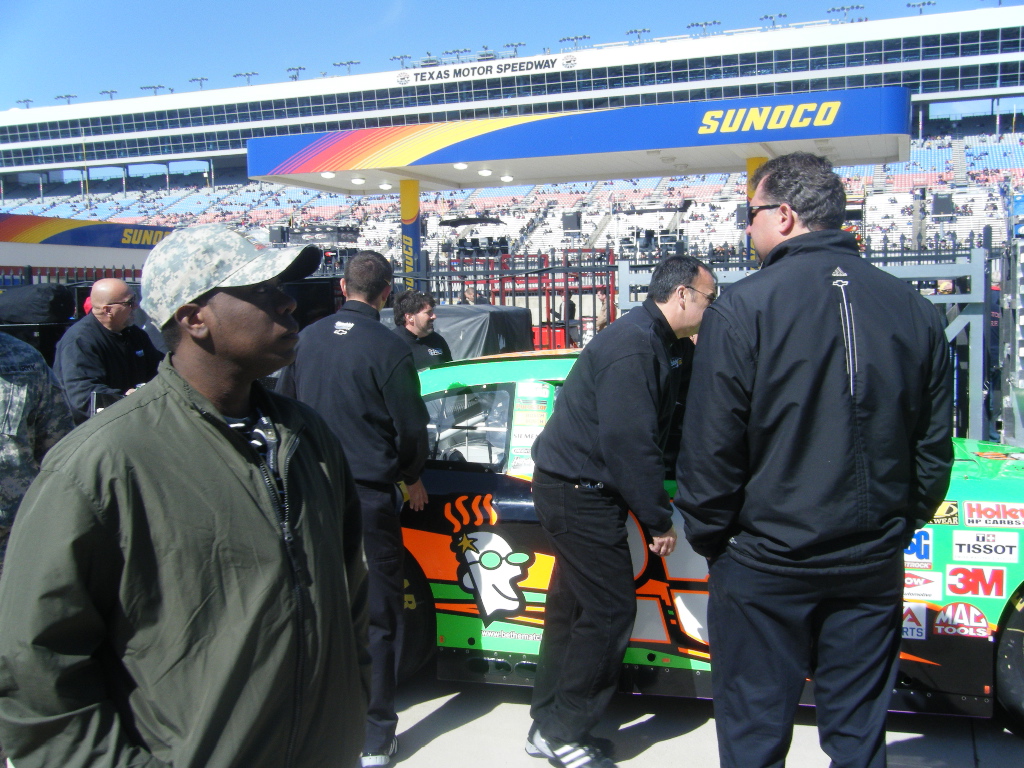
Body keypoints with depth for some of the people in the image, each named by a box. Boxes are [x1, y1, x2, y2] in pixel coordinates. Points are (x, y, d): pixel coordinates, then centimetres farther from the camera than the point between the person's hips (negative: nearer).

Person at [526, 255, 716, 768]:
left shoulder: (667, 346, 12)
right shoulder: (634, 346, -21)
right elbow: (629, 443, -25)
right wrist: (659, 520, -19)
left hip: (575, 489, 10)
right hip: (579, 491, -10)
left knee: (573, 604, 15)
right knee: (610, 610, -4)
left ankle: (550, 727, 27)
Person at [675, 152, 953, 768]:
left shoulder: (744, 308, -14)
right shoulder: (914, 309, 2)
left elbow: (713, 446, -13)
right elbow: (935, 445, 9)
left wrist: (707, 534, 1)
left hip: (767, 562, -4)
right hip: (874, 563, 5)